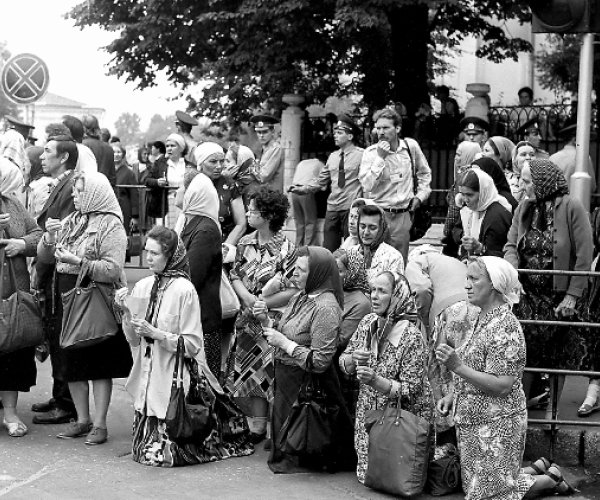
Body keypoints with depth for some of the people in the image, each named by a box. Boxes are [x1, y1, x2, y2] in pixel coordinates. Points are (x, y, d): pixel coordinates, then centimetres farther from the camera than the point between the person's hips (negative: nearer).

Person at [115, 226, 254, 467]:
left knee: (163, 453, -7)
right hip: (148, 376, 5)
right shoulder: (142, 287, 6)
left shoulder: (184, 290, -11)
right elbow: (134, 340, 8)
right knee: (146, 448, 1)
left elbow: (192, 344, -12)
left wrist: (156, 333, -19)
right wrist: (126, 312, -7)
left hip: (175, 376, -5)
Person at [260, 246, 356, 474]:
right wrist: (265, 320, -1)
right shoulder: (300, 298, 8)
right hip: (285, 378, 8)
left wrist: (283, 342, -20)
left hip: (305, 385, -8)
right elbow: (281, 338, 18)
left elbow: (320, 362, -24)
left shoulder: (326, 307, -20)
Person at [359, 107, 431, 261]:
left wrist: (420, 195, 10)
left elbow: (425, 173, 20)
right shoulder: (371, 152, -6)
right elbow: (367, 185, -19)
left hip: (403, 214, 3)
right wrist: (380, 158, -21)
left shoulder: (411, 146, 2)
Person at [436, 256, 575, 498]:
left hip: (496, 424, -9)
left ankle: (551, 479, 18)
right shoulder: (483, 320, 8)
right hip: (474, 421, 9)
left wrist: (458, 367, -31)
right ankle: (540, 469, 27)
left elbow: (502, 386, -26)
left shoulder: (505, 327, -21)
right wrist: (453, 395, 7)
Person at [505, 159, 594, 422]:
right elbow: (511, 245, 5)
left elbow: (584, 255, -13)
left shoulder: (571, 207, -13)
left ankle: (552, 410, 24)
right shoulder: (524, 209, 3)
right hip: (528, 295, 4)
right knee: (524, 354, 5)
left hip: (561, 296, -3)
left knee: (559, 356, 9)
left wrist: (573, 296, -16)